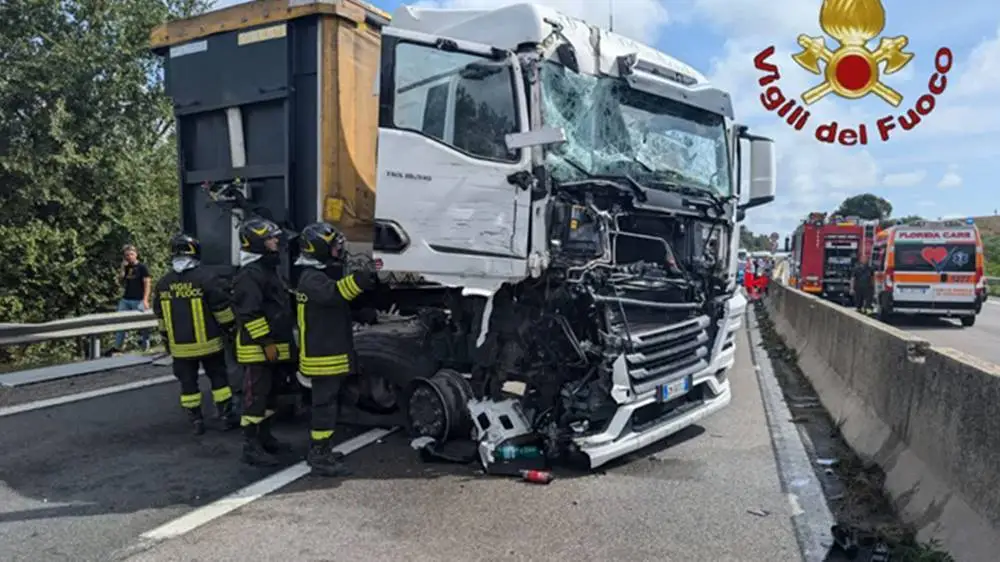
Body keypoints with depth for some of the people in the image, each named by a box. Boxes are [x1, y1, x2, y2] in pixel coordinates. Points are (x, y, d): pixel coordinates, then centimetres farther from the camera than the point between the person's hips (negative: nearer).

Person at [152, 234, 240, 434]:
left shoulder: (163, 283, 3)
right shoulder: (205, 278, -13)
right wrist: (230, 328, 4)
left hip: (180, 346, 3)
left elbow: (160, 316, 12)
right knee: (218, 378, 8)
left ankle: (196, 421, 16)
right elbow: (222, 308, -10)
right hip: (207, 342, -3)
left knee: (188, 383, 11)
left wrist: (167, 340, 21)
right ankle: (227, 416, 12)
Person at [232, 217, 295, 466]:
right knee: (255, 396, -6)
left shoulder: (271, 269, 18)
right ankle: (251, 447, -1)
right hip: (257, 349, -10)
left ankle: (264, 437, 29)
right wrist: (266, 342, -23)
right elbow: (249, 313, -23)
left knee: (270, 394, 17)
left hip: (274, 347, 10)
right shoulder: (249, 274, -16)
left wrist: (283, 341, 22)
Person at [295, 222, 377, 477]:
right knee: (325, 404, -7)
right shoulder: (312, 278, -18)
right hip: (323, 356, -10)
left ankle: (318, 451, 29)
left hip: (330, 353, 11)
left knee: (324, 403, 18)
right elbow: (333, 293, -38)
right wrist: (359, 280, -53)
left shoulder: (324, 275, 16)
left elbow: (339, 299, 22)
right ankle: (320, 459, -1)